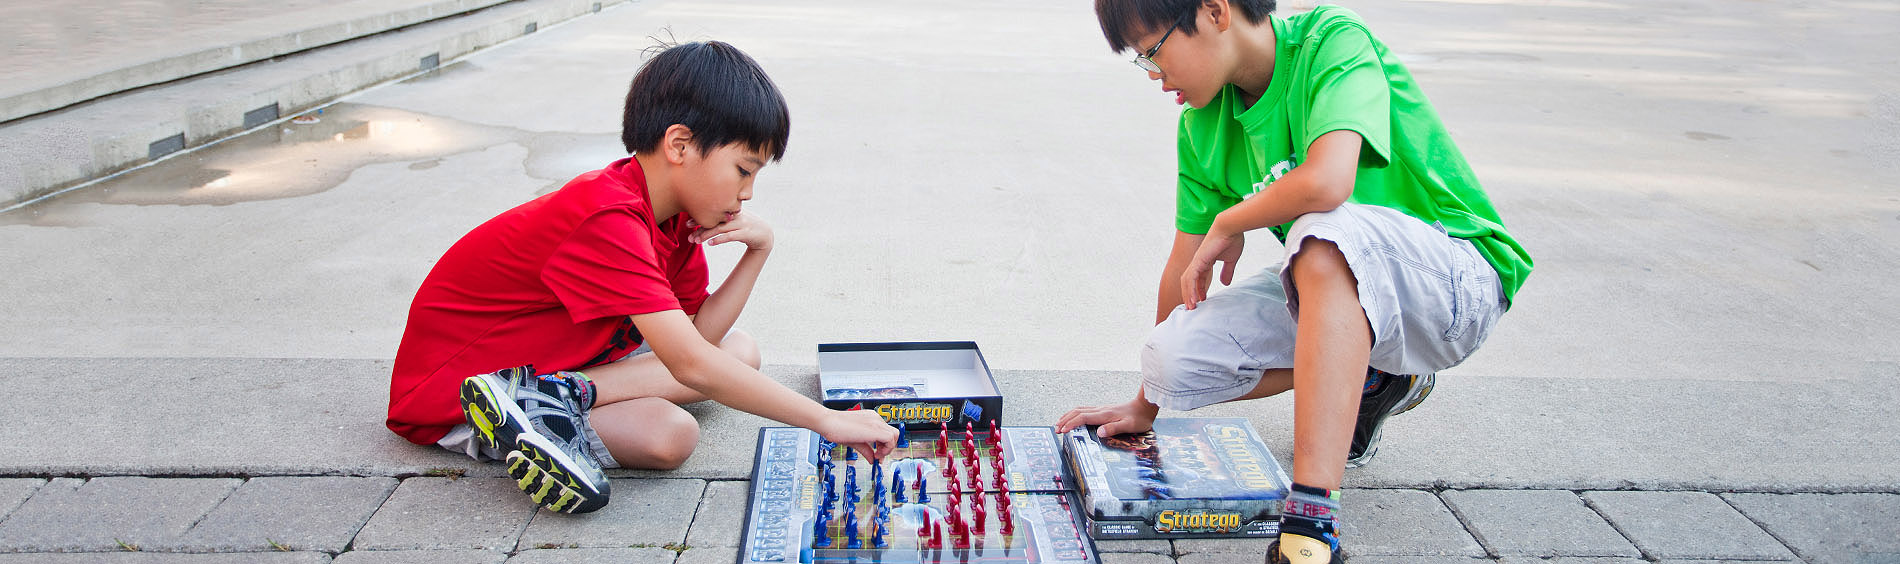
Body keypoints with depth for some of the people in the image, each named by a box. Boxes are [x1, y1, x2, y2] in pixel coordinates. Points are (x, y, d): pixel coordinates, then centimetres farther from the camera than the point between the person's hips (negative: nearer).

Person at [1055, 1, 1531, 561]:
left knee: (1323, 230, -39)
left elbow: (1327, 182, -37)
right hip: (1338, 285, 7)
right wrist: (1145, 406, 10)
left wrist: (1228, 223, -17)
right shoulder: (1202, 126, 0)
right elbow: (1187, 263, 5)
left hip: (1460, 276, -7)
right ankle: (1372, 375, 10)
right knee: (1174, 356, -14)